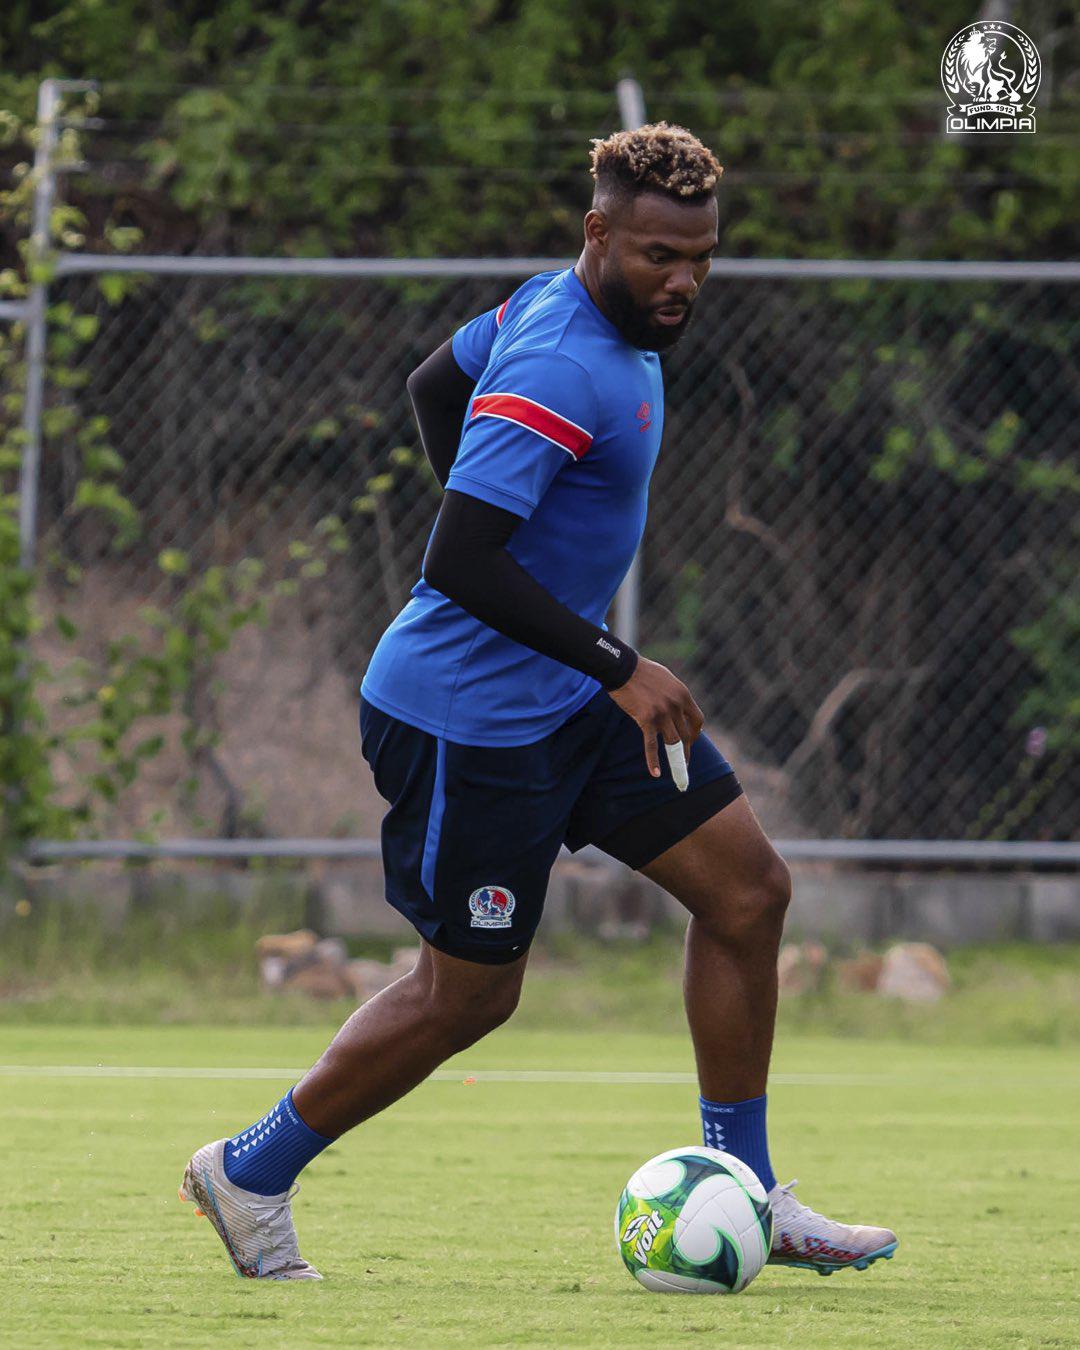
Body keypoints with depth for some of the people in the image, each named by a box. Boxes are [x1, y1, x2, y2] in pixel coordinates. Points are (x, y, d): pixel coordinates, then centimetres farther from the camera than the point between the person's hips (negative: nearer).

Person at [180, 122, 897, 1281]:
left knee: (748, 889, 4)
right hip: (470, 718, -10)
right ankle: (250, 1174, 20)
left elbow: (433, 387, 22)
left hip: (567, 700, 10)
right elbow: (460, 563, -32)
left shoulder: (556, 308, 5)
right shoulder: (561, 371, -26)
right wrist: (620, 668, -30)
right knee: (469, 993, 1)